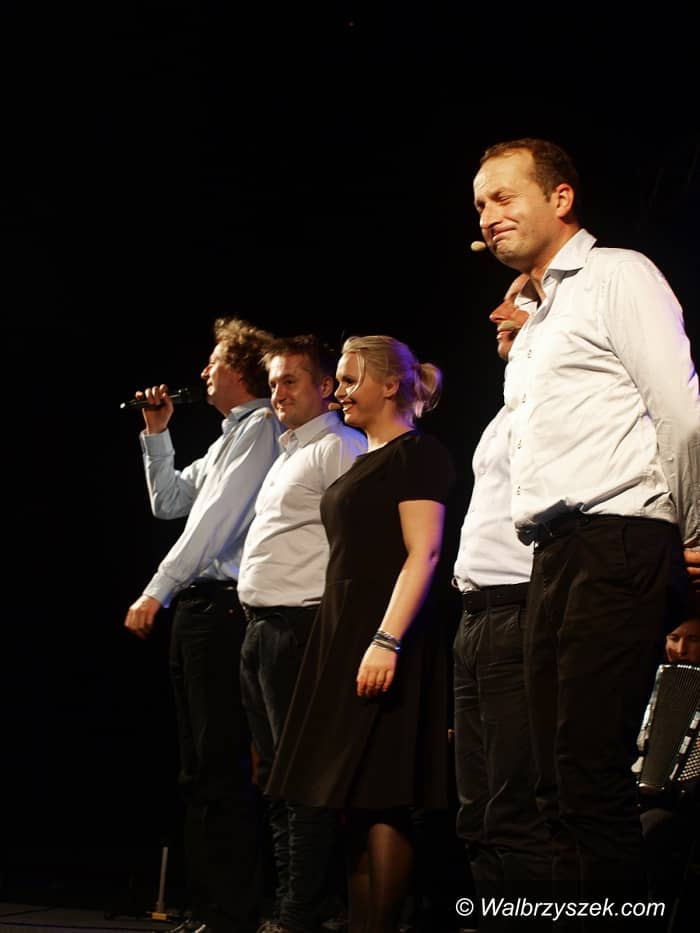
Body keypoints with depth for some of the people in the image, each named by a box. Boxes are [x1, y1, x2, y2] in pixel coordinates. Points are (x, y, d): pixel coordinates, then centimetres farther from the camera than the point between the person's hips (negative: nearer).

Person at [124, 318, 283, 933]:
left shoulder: (261, 427, -6)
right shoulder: (228, 438, 23)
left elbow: (217, 519, -15)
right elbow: (169, 503, 27)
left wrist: (157, 591, -17)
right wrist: (156, 434, 18)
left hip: (225, 605, -10)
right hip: (196, 606, 10)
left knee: (223, 767, -11)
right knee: (199, 769, 11)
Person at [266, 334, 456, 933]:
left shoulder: (416, 454, -7)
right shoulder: (367, 462, 21)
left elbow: (423, 553, -16)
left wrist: (387, 640, -25)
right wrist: (344, 643, 16)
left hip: (385, 637, -10)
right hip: (342, 635, 10)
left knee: (379, 799, -11)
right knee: (352, 798, 7)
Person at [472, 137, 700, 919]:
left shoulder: (616, 277, 1)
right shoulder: (532, 320, 26)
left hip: (614, 541, -8)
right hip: (553, 558, 9)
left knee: (590, 775, -15)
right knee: (561, 781, 5)